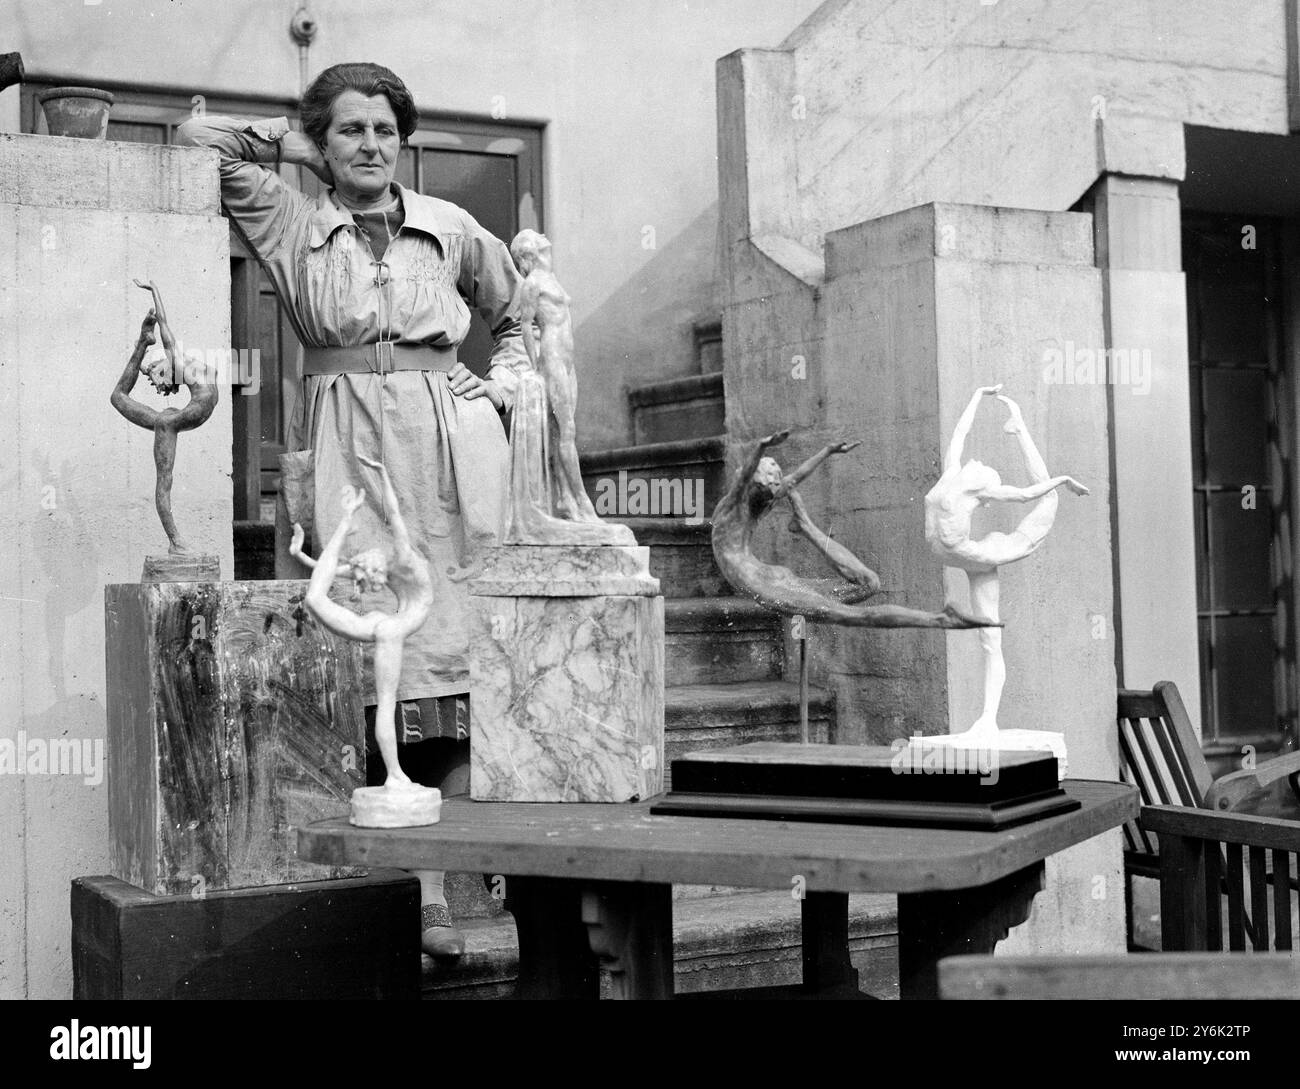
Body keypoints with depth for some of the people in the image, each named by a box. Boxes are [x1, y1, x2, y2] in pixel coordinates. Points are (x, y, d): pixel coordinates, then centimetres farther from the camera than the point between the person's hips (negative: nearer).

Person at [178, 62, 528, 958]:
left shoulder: (448, 227, 13)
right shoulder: (290, 224, 9)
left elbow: (522, 311, 26)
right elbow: (202, 139, 8)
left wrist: (504, 383, 12)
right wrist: (295, 147, 15)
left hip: (450, 446, 1)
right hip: (348, 450, -1)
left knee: (453, 644, -6)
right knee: (377, 655, -7)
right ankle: (416, 890, -3)